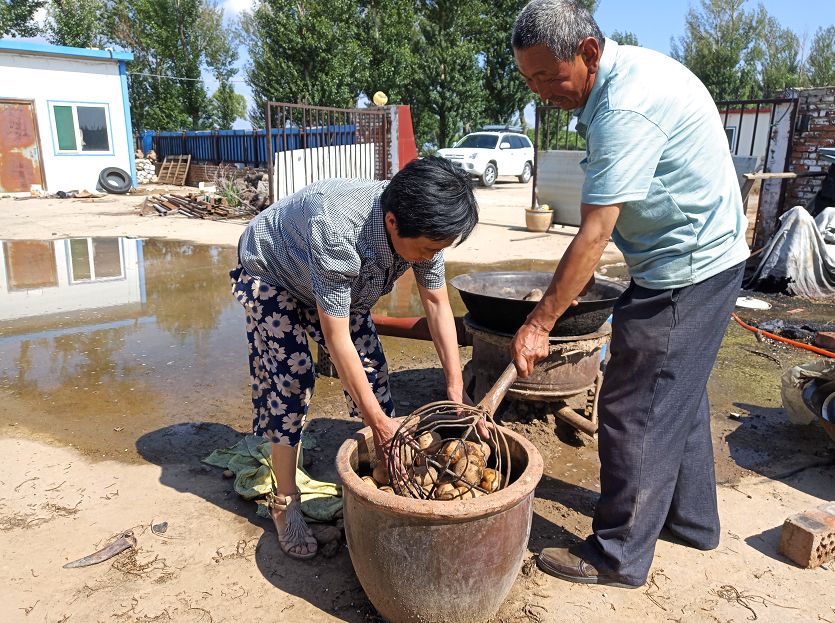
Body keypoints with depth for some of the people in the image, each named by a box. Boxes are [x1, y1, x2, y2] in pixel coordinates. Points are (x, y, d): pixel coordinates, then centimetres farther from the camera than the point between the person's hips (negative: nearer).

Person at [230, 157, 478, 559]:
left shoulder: (422, 225, -26)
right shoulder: (337, 230, -46)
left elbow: (438, 304, -14)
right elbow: (337, 339, -39)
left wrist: (456, 388, -18)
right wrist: (379, 421, -33)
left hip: (343, 282, 6)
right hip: (271, 274, -5)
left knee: (372, 370, 1)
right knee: (288, 382, -12)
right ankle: (285, 503, 5)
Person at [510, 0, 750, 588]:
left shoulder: (627, 108, -25)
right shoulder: (630, 70, 8)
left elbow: (594, 235, -26)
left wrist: (538, 324, -21)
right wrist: (579, 273, 16)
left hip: (687, 270, -11)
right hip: (707, 257, 11)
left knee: (635, 411, -2)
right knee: (677, 394, 21)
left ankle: (619, 556, 14)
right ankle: (691, 517, 39)